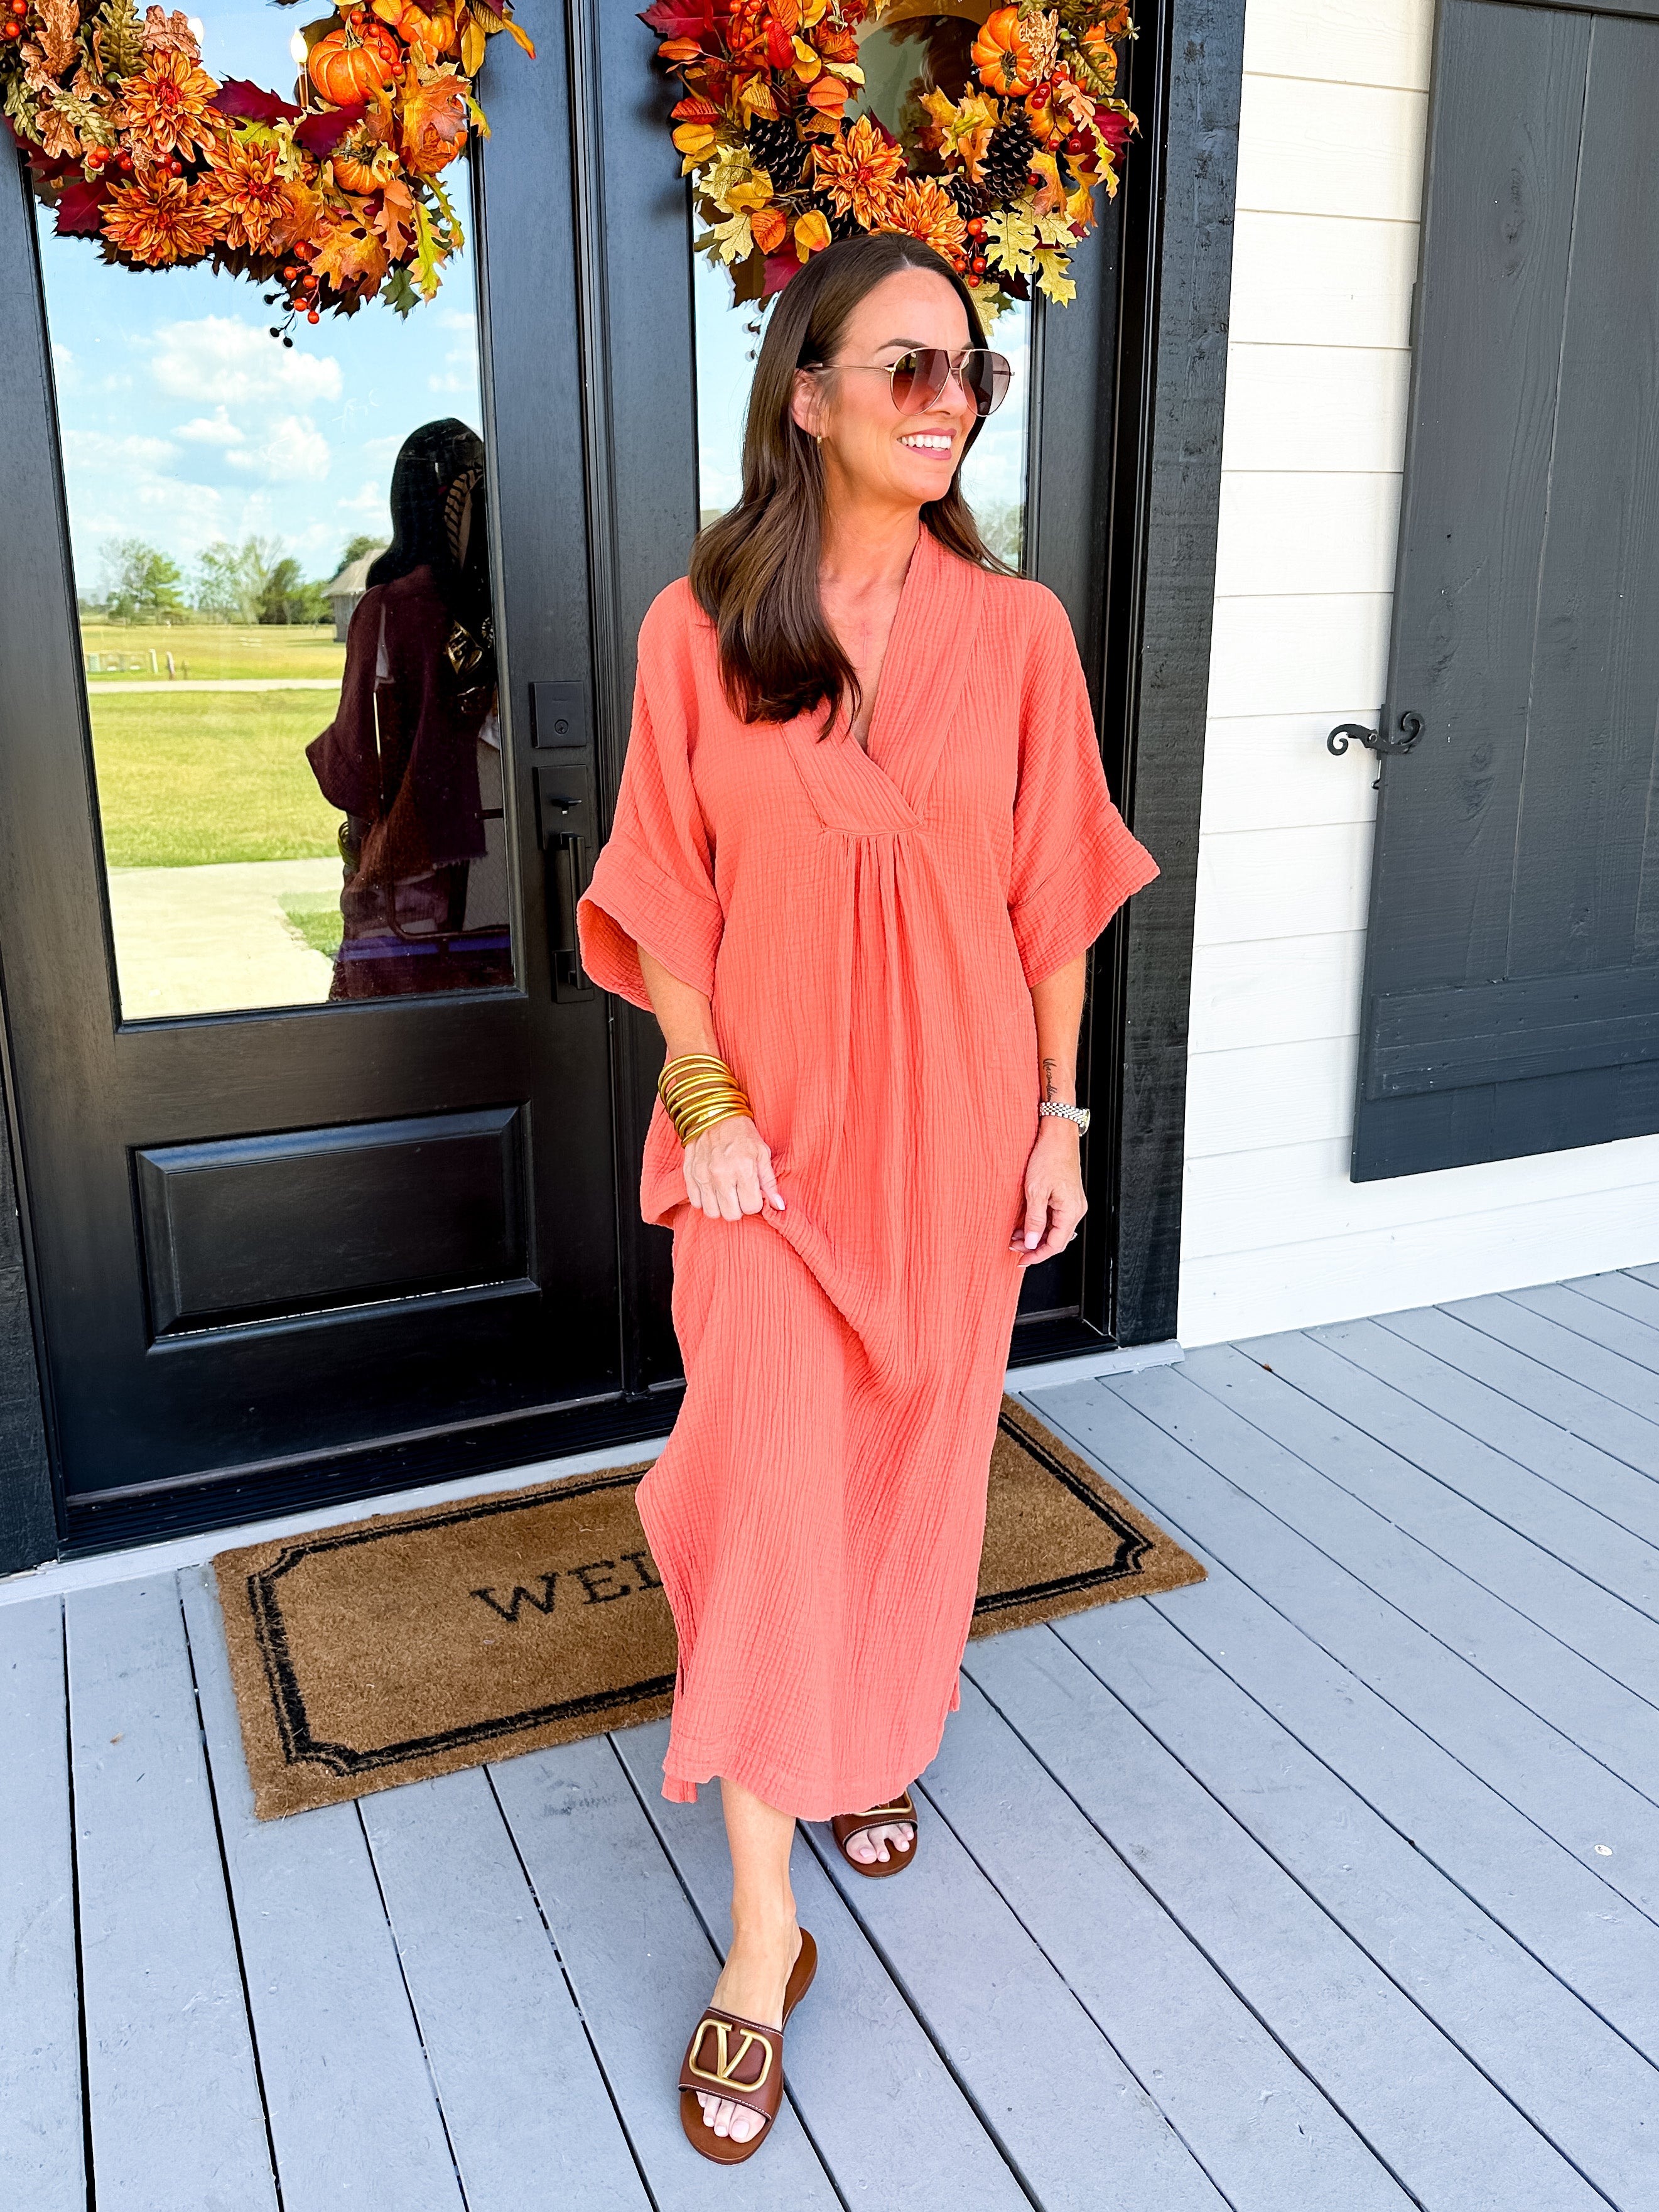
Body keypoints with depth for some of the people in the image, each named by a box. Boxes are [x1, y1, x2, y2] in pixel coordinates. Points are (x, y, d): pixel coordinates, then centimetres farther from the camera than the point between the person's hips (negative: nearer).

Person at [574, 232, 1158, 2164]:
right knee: (770, 1492, -5)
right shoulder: (698, 627, -3)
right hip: (773, 1131, -2)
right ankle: (763, 1940, 9)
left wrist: (1058, 1118, 1)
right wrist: (710, 1105, -9)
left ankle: (872, 1743, 43)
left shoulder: (1016, 630, 0)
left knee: (917, 1459, 14)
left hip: (957, 1124, 2)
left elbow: (1052, 901, 3)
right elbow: (666, 898, -1)